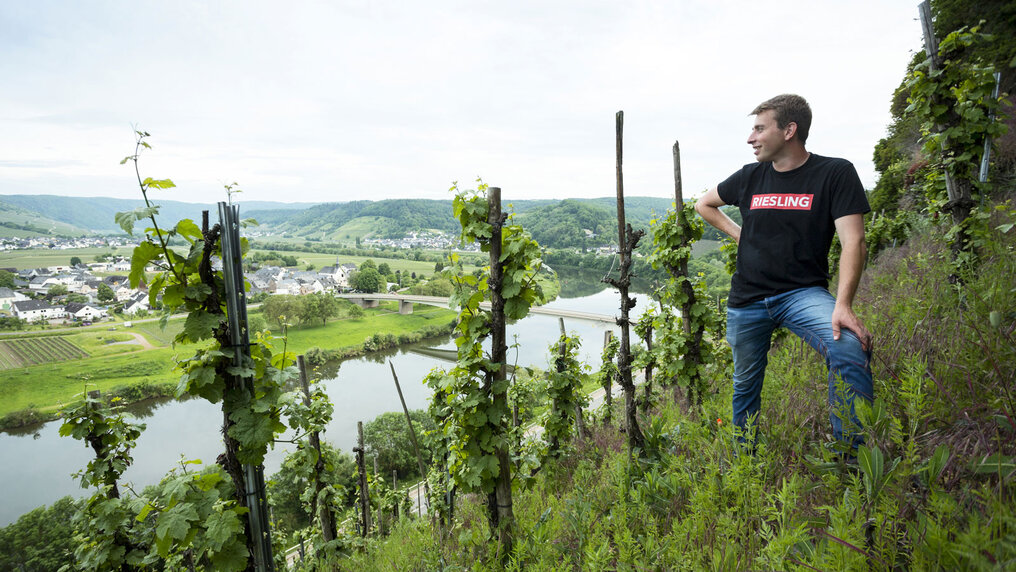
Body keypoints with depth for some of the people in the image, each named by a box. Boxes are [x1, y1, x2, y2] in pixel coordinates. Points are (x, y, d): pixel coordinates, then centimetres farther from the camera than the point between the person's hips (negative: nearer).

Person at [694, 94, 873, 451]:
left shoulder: (835, 173, -4)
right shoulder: (751, 176, 7)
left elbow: (853, 241, -12)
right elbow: (704, 204, 24)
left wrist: (843, 305, -25)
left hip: (803, 292, -3)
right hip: (746, 299, 3)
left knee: (850, 348, -32)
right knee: (746, 384, 12)